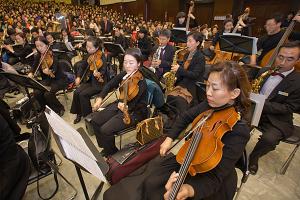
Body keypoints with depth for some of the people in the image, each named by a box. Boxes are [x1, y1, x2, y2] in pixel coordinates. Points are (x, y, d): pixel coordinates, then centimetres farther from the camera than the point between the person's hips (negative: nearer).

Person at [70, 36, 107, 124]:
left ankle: (88, 116, 0)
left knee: (83, 94, -21)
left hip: (100, 82, -6)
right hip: (89, 81, 7)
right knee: (76, 92, -13)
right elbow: (83, 67, 15)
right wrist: (78, 77, 2)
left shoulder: (102, 56, -15)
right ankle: (79, 113, 7)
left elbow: (103, 70, -23)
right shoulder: (89, 56, 5)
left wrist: (99, 74, -46)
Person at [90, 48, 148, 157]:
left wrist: (125, 107, -46)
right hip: (121, 104, 8)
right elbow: (110, 85, 10)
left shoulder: (140, 82, -23)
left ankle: (111, 153, 12)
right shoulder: (124, 74, -4)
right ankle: (106, 148, 20)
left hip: (134, 112, -7)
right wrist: (100, 98, -2)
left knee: (105, 130, -18)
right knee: (95, 120, 1)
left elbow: (133, 105, -25)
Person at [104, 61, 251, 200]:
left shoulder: (238, 132, -30)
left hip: (212, 185, -5)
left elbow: (216, 178, -29)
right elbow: (186, 116, 6)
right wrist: (170, 138, -2)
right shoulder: (211, 105, -12)